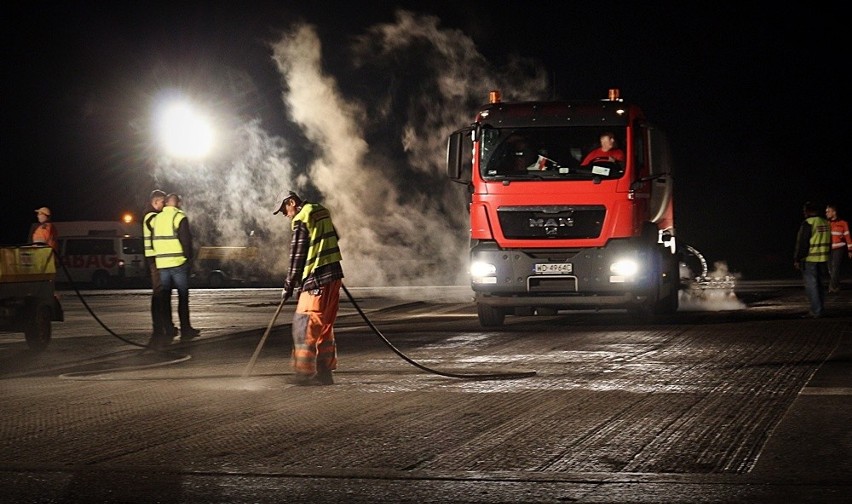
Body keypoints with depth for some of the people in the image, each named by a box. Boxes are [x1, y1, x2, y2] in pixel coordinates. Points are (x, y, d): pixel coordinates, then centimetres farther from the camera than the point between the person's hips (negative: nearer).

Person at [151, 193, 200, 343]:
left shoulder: (157, 218, 11)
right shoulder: (180, 217, -8)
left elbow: (152, 240, 14)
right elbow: (186, 240, -13)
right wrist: (189, 257, -3)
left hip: (161, 263, 5)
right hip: (178, 263, -5)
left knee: (165, 297, 11)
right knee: (183, 297, -1)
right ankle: (185, 330, -3)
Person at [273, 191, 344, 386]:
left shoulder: (301, 219, -8)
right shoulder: (321, 212, 17)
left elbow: (297, 255, -8)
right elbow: (334, 238, 26)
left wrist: (289, 285, -1)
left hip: (317, 278, -9)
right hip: (334, 275, 9)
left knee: (305, 323, -6)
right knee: (324, 325, 13)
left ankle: (304, 372, -8)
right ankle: (324, 372, 14)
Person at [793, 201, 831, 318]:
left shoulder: (808, 223, -14)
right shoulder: (825, 223, 9)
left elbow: (801, 243, -15)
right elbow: (829, 242, 16)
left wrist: (797, 259, -10)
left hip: (809, 260, -7)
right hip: (822, 259, 7)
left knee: (811, 285, -3)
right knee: (819, 284, 16)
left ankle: (816, 311, -6)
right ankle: (819, 309, 19)